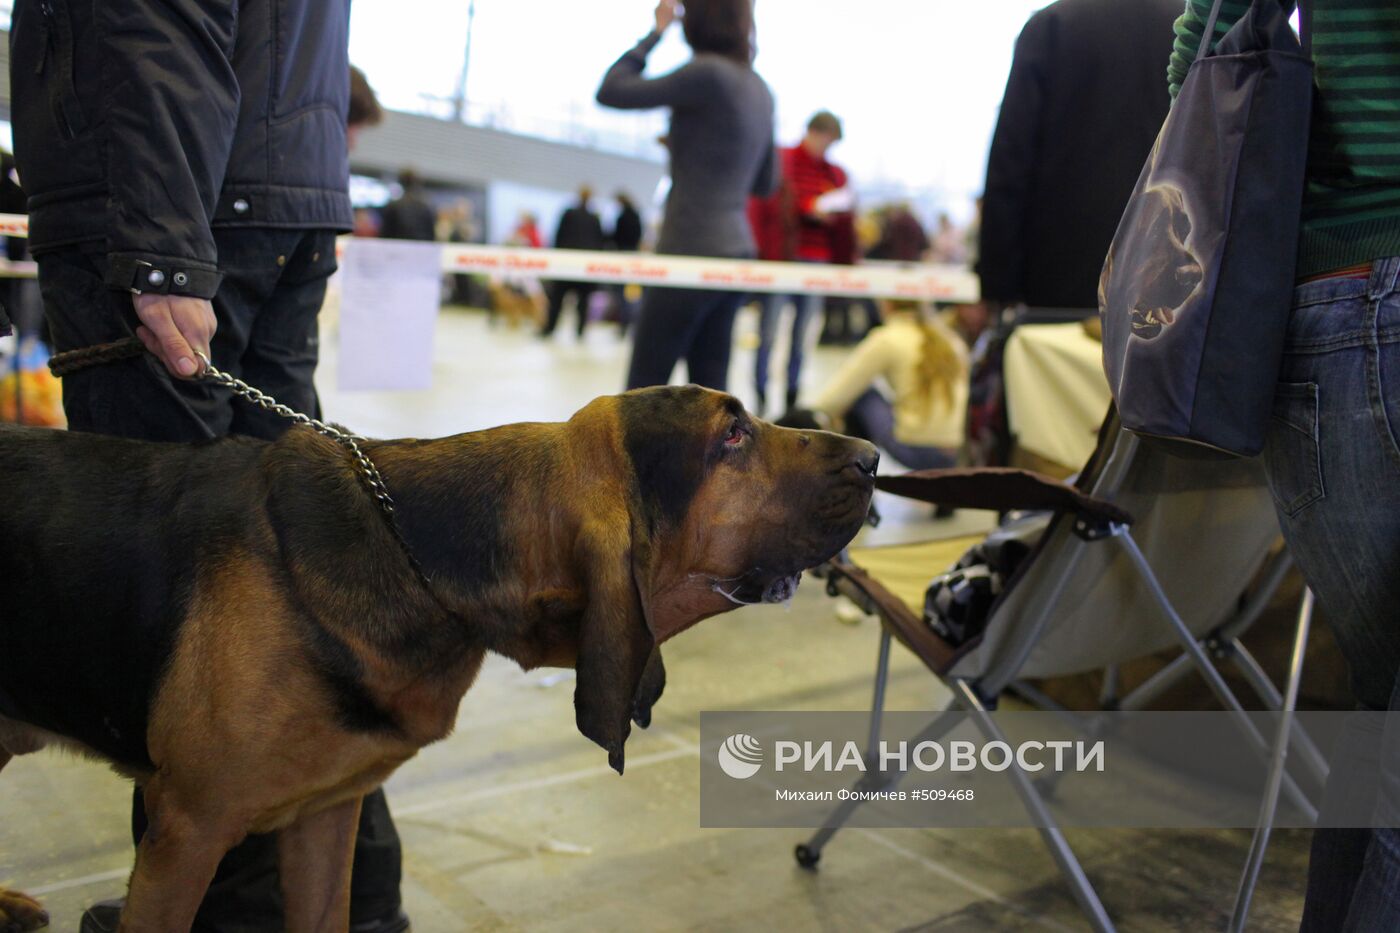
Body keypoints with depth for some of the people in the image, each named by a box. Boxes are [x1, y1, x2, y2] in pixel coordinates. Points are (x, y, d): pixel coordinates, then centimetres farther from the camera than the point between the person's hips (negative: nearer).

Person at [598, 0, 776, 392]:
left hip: (691, 255, -8)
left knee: (643, 389, -1)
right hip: (734, 254, 8)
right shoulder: (760, 90, 13)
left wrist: (655, 32, 3)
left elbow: (610, 92, -8)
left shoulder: (708, 72, -12)